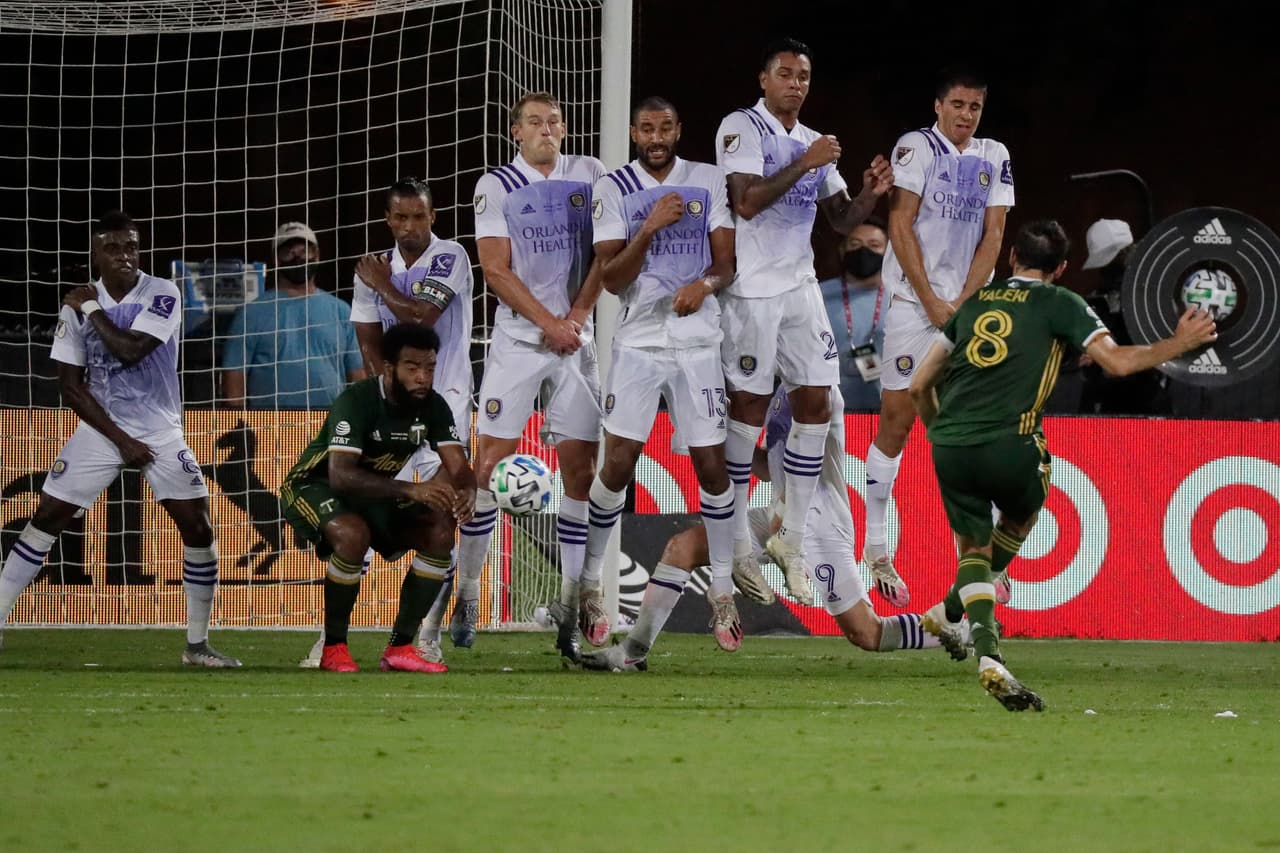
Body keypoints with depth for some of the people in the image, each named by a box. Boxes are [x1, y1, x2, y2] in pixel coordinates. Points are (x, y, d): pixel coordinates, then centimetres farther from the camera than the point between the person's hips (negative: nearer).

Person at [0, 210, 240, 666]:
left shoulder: (162, 295, -11)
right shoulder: (78, 305, -6)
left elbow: (131, 349, -26)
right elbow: (71, 387, -4)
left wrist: (91, 308, -15)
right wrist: (121, 440, -11)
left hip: (161, 431, -1)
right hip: (101, 429, 1)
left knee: (198, 527, -8)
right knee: (45, 518, -4)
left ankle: (198, 644, 3)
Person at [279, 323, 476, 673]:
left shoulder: (432, 406, -7)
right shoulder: (356, 401, -27)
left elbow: (458, 467, -14)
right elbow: (340, 476, -40)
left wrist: (466, 493, -40)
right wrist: (412, 490, -50)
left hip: (375, 497, 7)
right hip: (315, 486, -7)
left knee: (440, 531, -16)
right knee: (353, 535, -37)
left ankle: (401, 648, -8)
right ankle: (333, 648, -20)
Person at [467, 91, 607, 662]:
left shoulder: (589, 175, 8)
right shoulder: (497, 186, 2)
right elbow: (496, 270, -4)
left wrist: (576, 316, -6)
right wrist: (548, 324, -11)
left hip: (574, 337, 2)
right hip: (517, 338, -2)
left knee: (581, 467, -2)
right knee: (490, 463, -9)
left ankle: (574, 602, 1)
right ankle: (462, 592, -5)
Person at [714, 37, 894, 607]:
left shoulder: (813, 143, 15)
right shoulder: (743, 127, -7)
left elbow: (841, 219, 17)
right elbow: (746, 202, -19)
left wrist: (869, 194, -3)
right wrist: (804, 165, -19)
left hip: (801, 287, 7)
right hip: (752, 288, -7)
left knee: (815, 406, 2)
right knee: (749, 407, -3)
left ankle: (791, 539, 10)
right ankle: (736, 546, 4)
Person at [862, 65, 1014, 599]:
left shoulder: (994, 158, 11)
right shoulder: (917, 147, -4)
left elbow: (992, 236, 6)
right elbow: (900, 226, -8)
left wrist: (963, 304, -5)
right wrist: (933, 303, -12)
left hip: (967, 304, 4)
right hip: (912, 299, -4)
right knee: (897, 418, -5)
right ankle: (875, 550, 2)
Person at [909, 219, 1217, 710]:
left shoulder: (973, 304, 21)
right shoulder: (1059, 303, 7)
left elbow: (919, 385, 22)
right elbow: (1118, 361, -2)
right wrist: (1178, 344, 12)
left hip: (949, 448, 3)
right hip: (1009, 445, -3)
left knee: (973, 546, 16)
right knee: (1022, 514, 29)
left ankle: (987, 653, -6)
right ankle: (950, 611, 27)